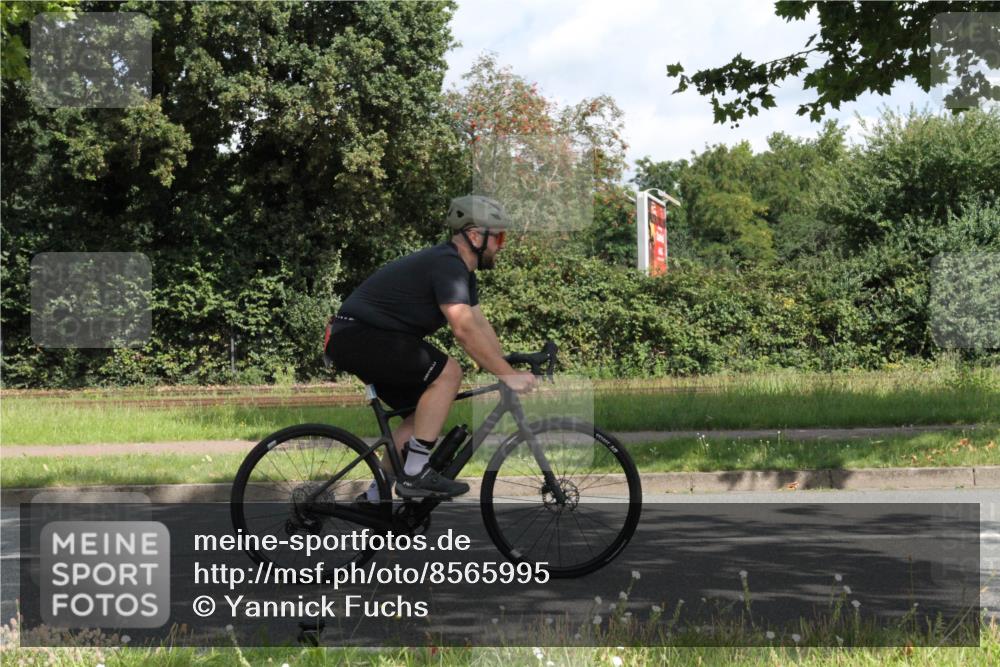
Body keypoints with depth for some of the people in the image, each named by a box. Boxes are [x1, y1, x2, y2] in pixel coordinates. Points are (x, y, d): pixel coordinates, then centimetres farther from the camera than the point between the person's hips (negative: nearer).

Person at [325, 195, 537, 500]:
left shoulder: (460, 268, 14)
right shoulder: (447, 265, -20)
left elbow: (480, 325, 14)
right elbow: (464, 330, -30)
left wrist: (509, 370, 6)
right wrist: (508, 375, -28)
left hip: (357, 340, 11)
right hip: (358, 336, -11)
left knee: (422, 414, 12)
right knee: (447, 373, -20)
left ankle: (375, 497, 16)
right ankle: (416, 474, -16)